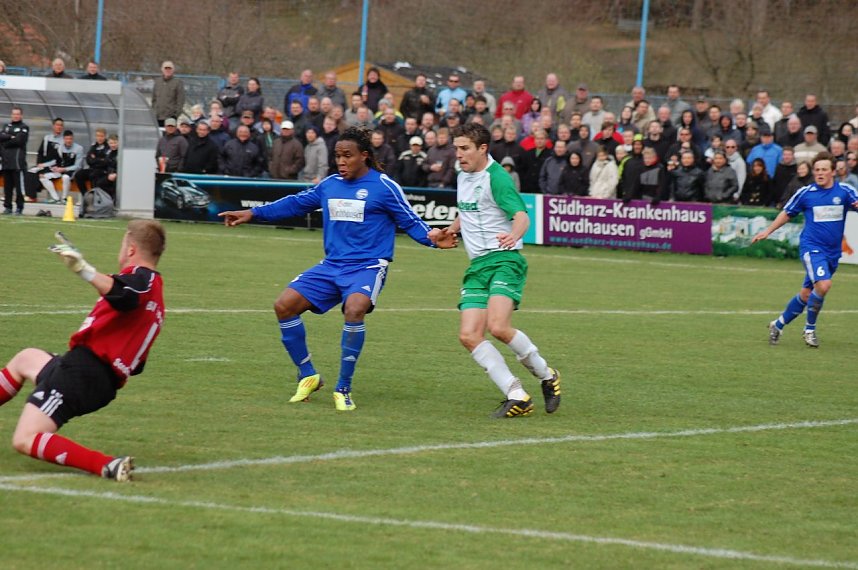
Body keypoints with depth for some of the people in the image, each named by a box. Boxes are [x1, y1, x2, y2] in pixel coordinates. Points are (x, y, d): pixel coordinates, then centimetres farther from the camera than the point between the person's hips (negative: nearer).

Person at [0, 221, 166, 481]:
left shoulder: (141, 276, -9)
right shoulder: (154, 292, 20)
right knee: (25, 359, 37)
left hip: (83, 368, -11)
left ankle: (107, 465, -29)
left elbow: (121, 293, -36)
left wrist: (84, 269, -49)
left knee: (24, 441, -20)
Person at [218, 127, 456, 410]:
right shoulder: (330, 185, 11)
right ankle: (308, 376, 9)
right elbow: (296, 204, 22)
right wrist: (253, 213, 20)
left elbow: (409, 221, -3)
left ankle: (343, 389, -20)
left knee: (354, 309, -35)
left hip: (367, 267, -6)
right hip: (331, 266, 6)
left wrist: (431, 237, -24)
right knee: (284, 305, -8)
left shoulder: (384, 187, -5)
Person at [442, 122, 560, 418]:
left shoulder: (496, 177, -10)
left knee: (498, 327, -25)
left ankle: (546, 375, 0)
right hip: (477, 266, 8)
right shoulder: (463, 177, 16)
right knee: (469, 335, -9)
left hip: (503, 260, -8)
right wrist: (451, 230, 22)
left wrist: (513, 235, -42)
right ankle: (517, 396, -6)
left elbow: (521, 215, -23)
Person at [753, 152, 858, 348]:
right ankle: (809, 329, -7)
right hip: (811, 247, -3)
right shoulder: (806, 193, -1)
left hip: (832, 251, 3)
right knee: (823, 284, -25)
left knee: (807, 294, 10)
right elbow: (787, 213, 13)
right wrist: (767, 231, 14)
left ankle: (778, 324, 29)